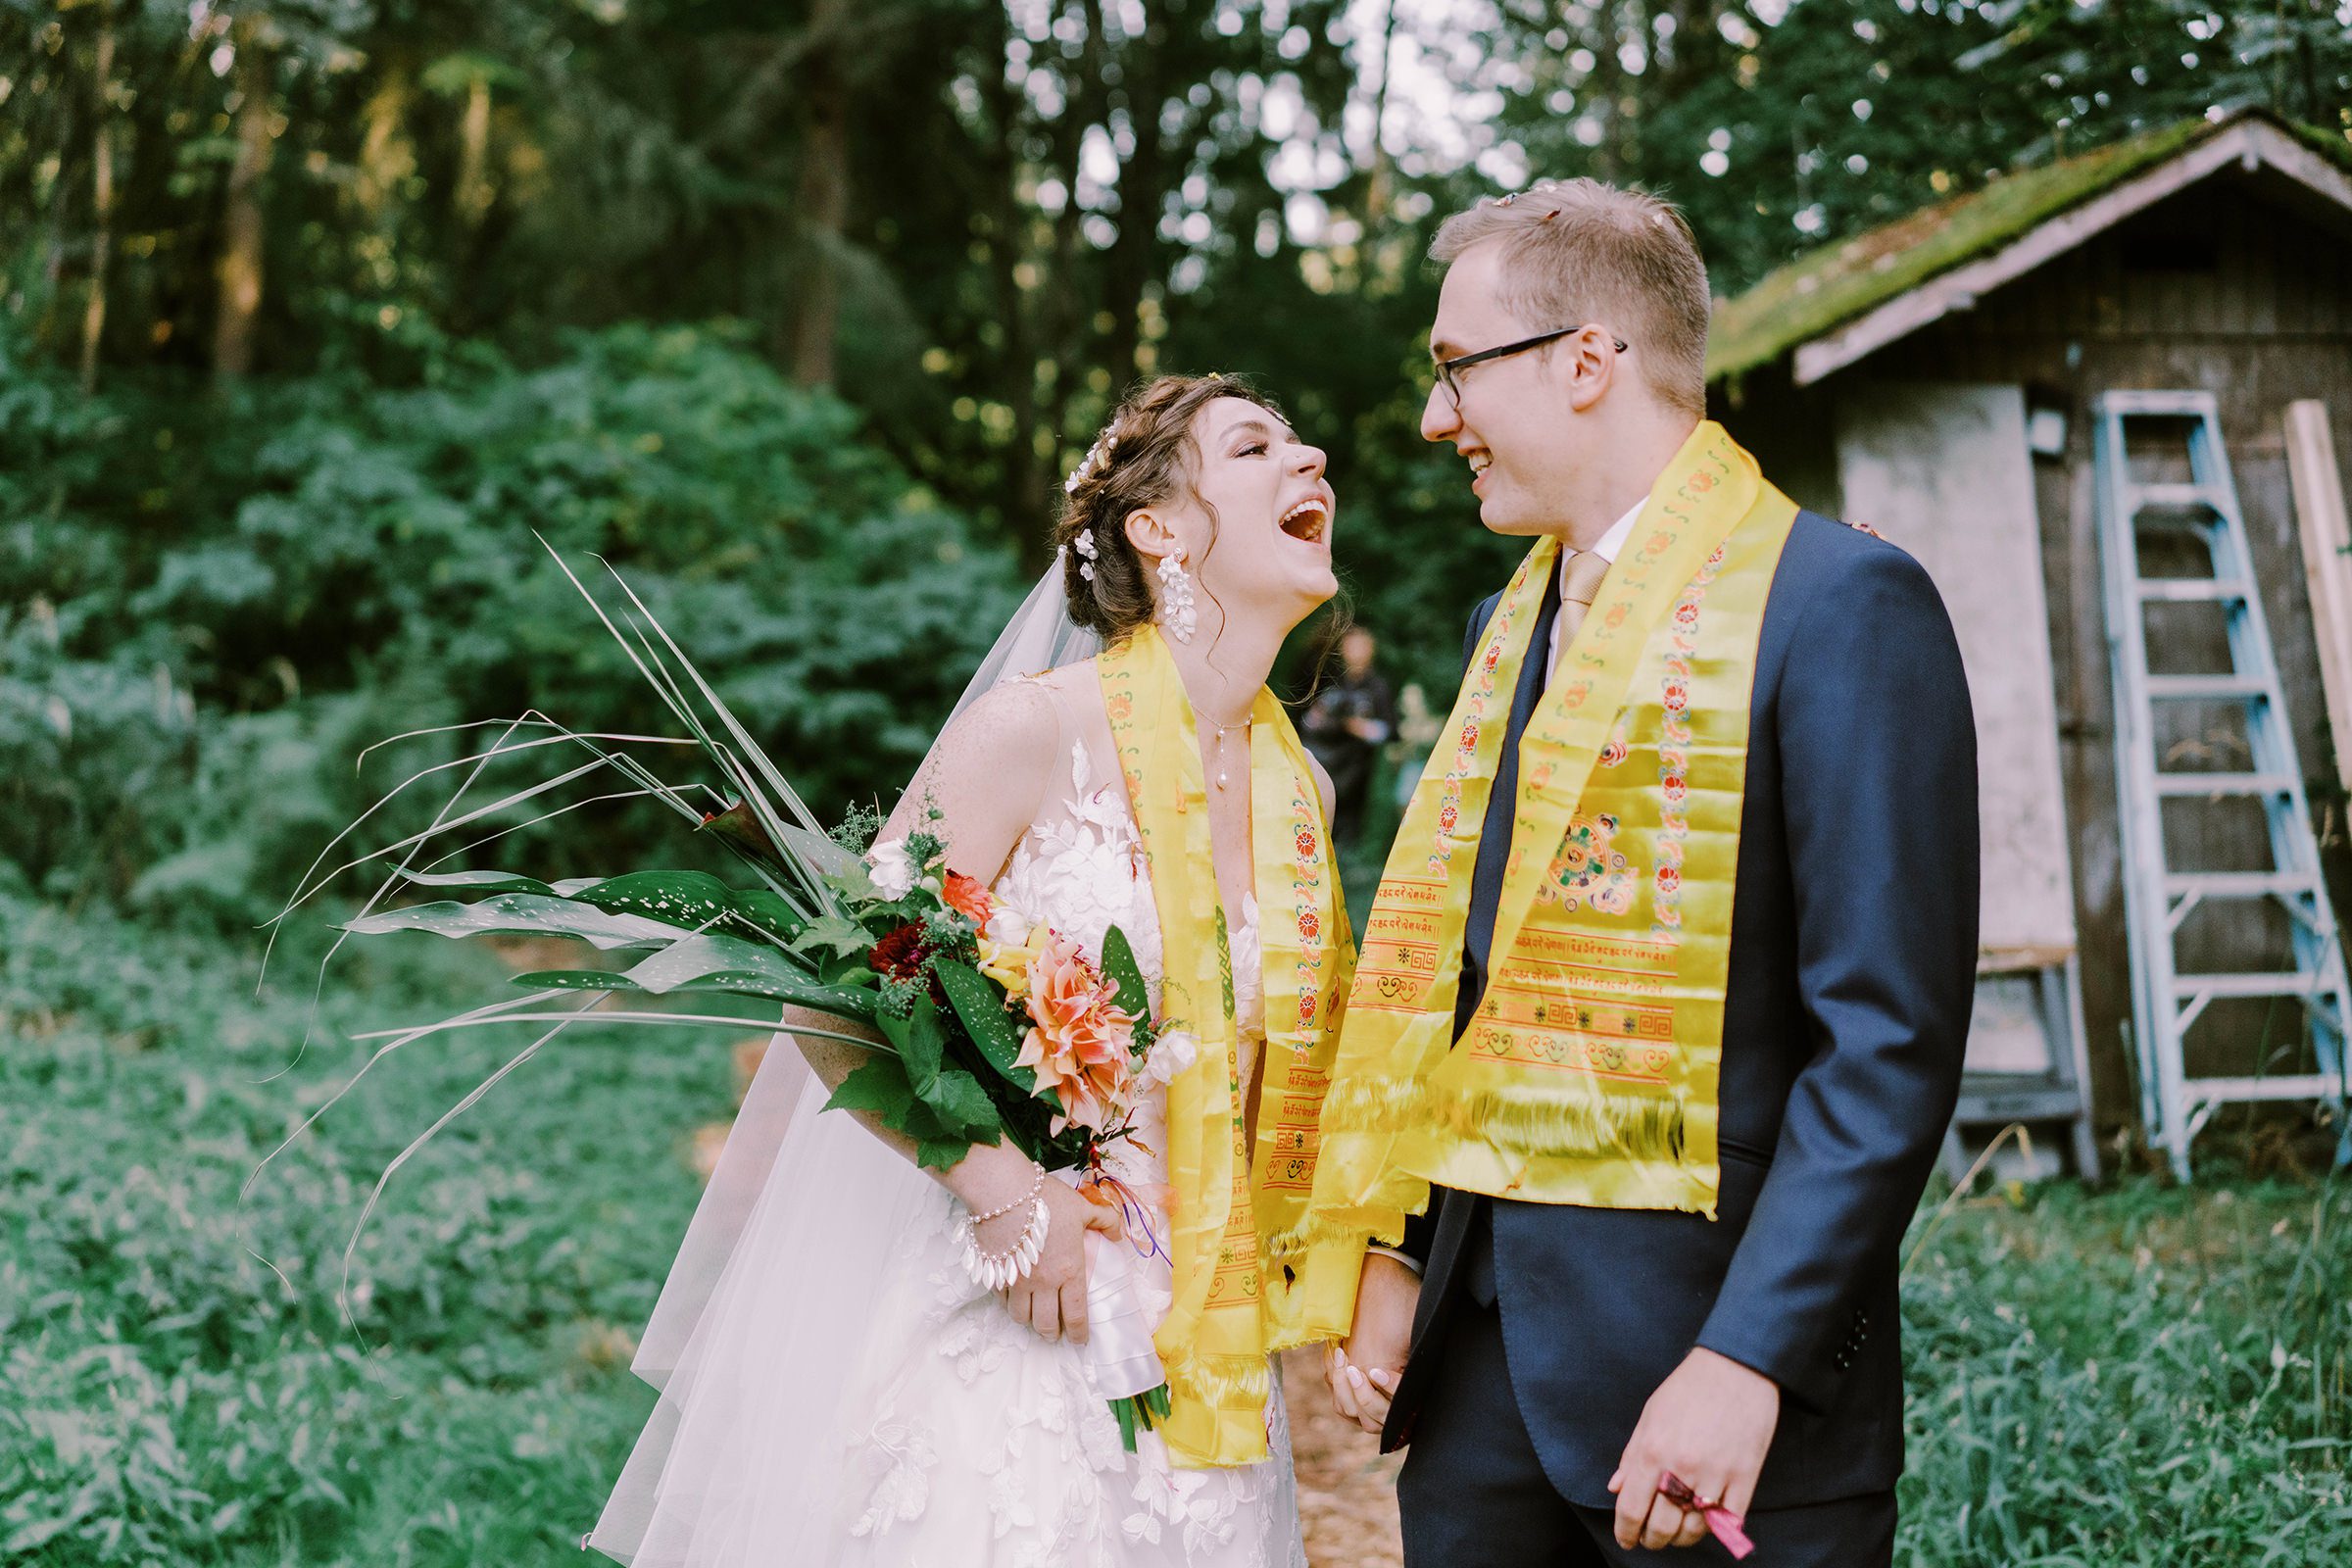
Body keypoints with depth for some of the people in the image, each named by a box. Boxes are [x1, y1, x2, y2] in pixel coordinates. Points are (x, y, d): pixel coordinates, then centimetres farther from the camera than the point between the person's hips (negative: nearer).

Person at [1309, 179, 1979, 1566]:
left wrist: (1745, 1362, -20)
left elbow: (1889, 1037, -16)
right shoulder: (1511, 622, 13)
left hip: (1718, 1332, -6)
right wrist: (1402, 1256, 8)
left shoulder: (1837, 604, -11)